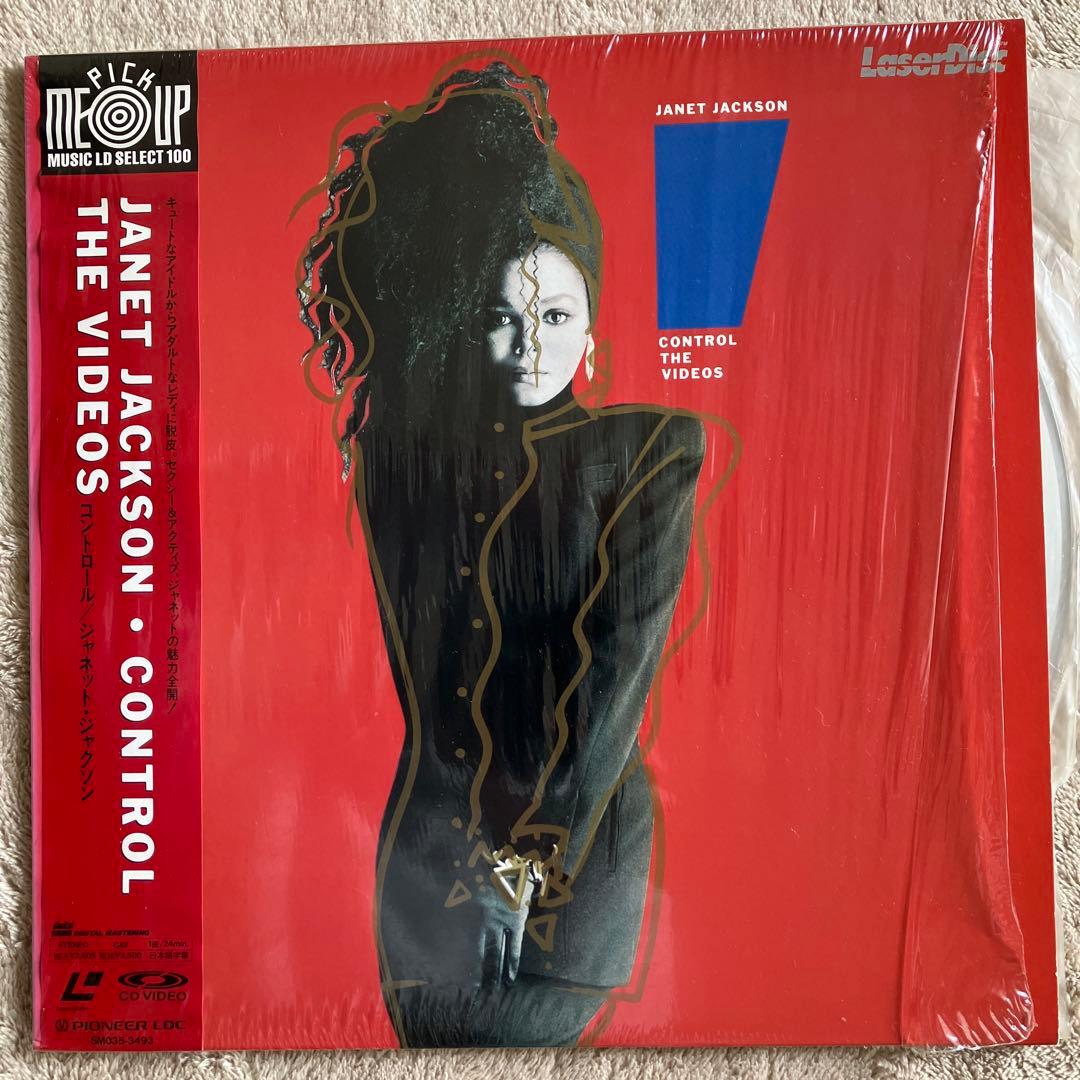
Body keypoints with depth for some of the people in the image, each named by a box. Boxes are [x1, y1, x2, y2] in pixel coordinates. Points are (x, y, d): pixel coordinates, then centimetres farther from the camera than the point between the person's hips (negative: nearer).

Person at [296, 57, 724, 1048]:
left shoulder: (646, 454, -8)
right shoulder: (408, 450, -2)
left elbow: (621, 661, -13)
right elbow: (421, 667, -5)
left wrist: (536, 850, -13)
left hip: (588, 835, -1)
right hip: (432, 838, 2)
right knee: (431, 1038, 17)